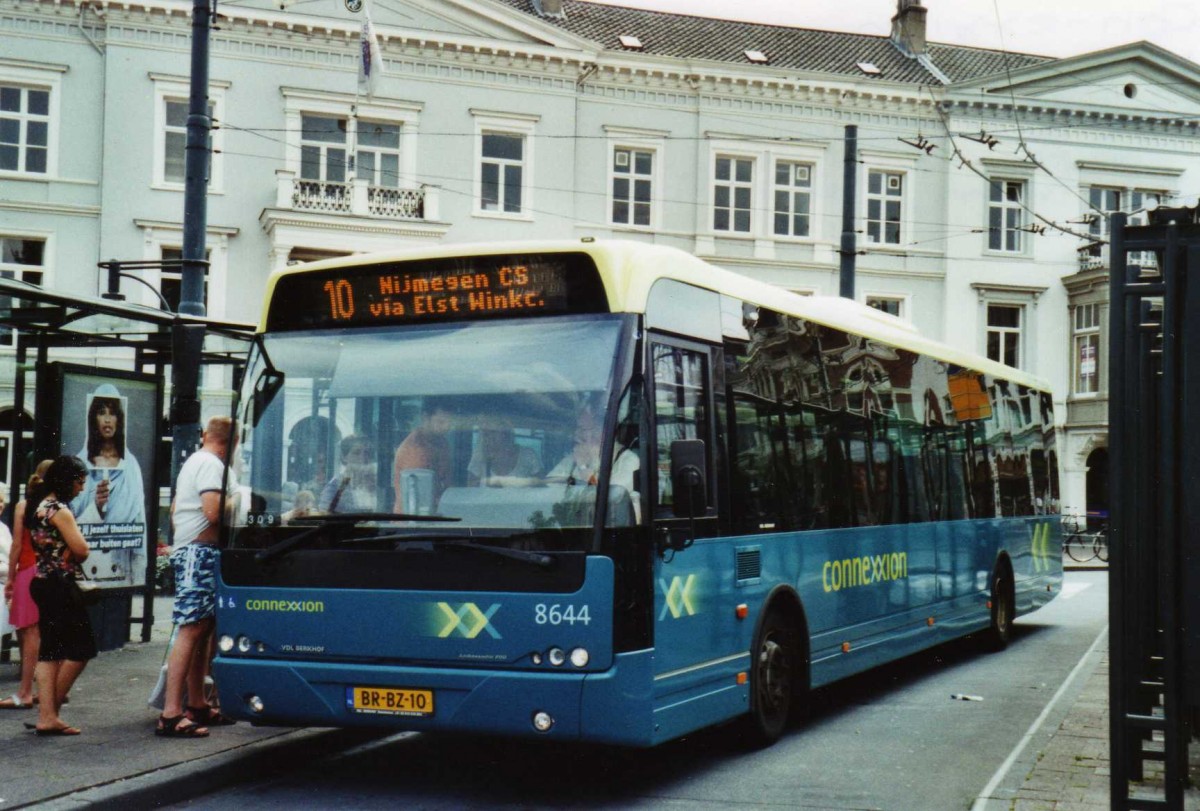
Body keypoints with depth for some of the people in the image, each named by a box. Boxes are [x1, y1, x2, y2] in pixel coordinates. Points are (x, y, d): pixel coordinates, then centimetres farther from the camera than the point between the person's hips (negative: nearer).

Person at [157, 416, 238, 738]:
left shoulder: (192, 462, 22)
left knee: (202, 629, 14)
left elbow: (174, 512, 29)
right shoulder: (211, 465, -10)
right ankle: (171, 715, -17)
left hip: (188, 550, 11)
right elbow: (214, 512, -22)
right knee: (191, 629, -14)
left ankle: (197, 705, 20)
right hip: (201, 552, -11)